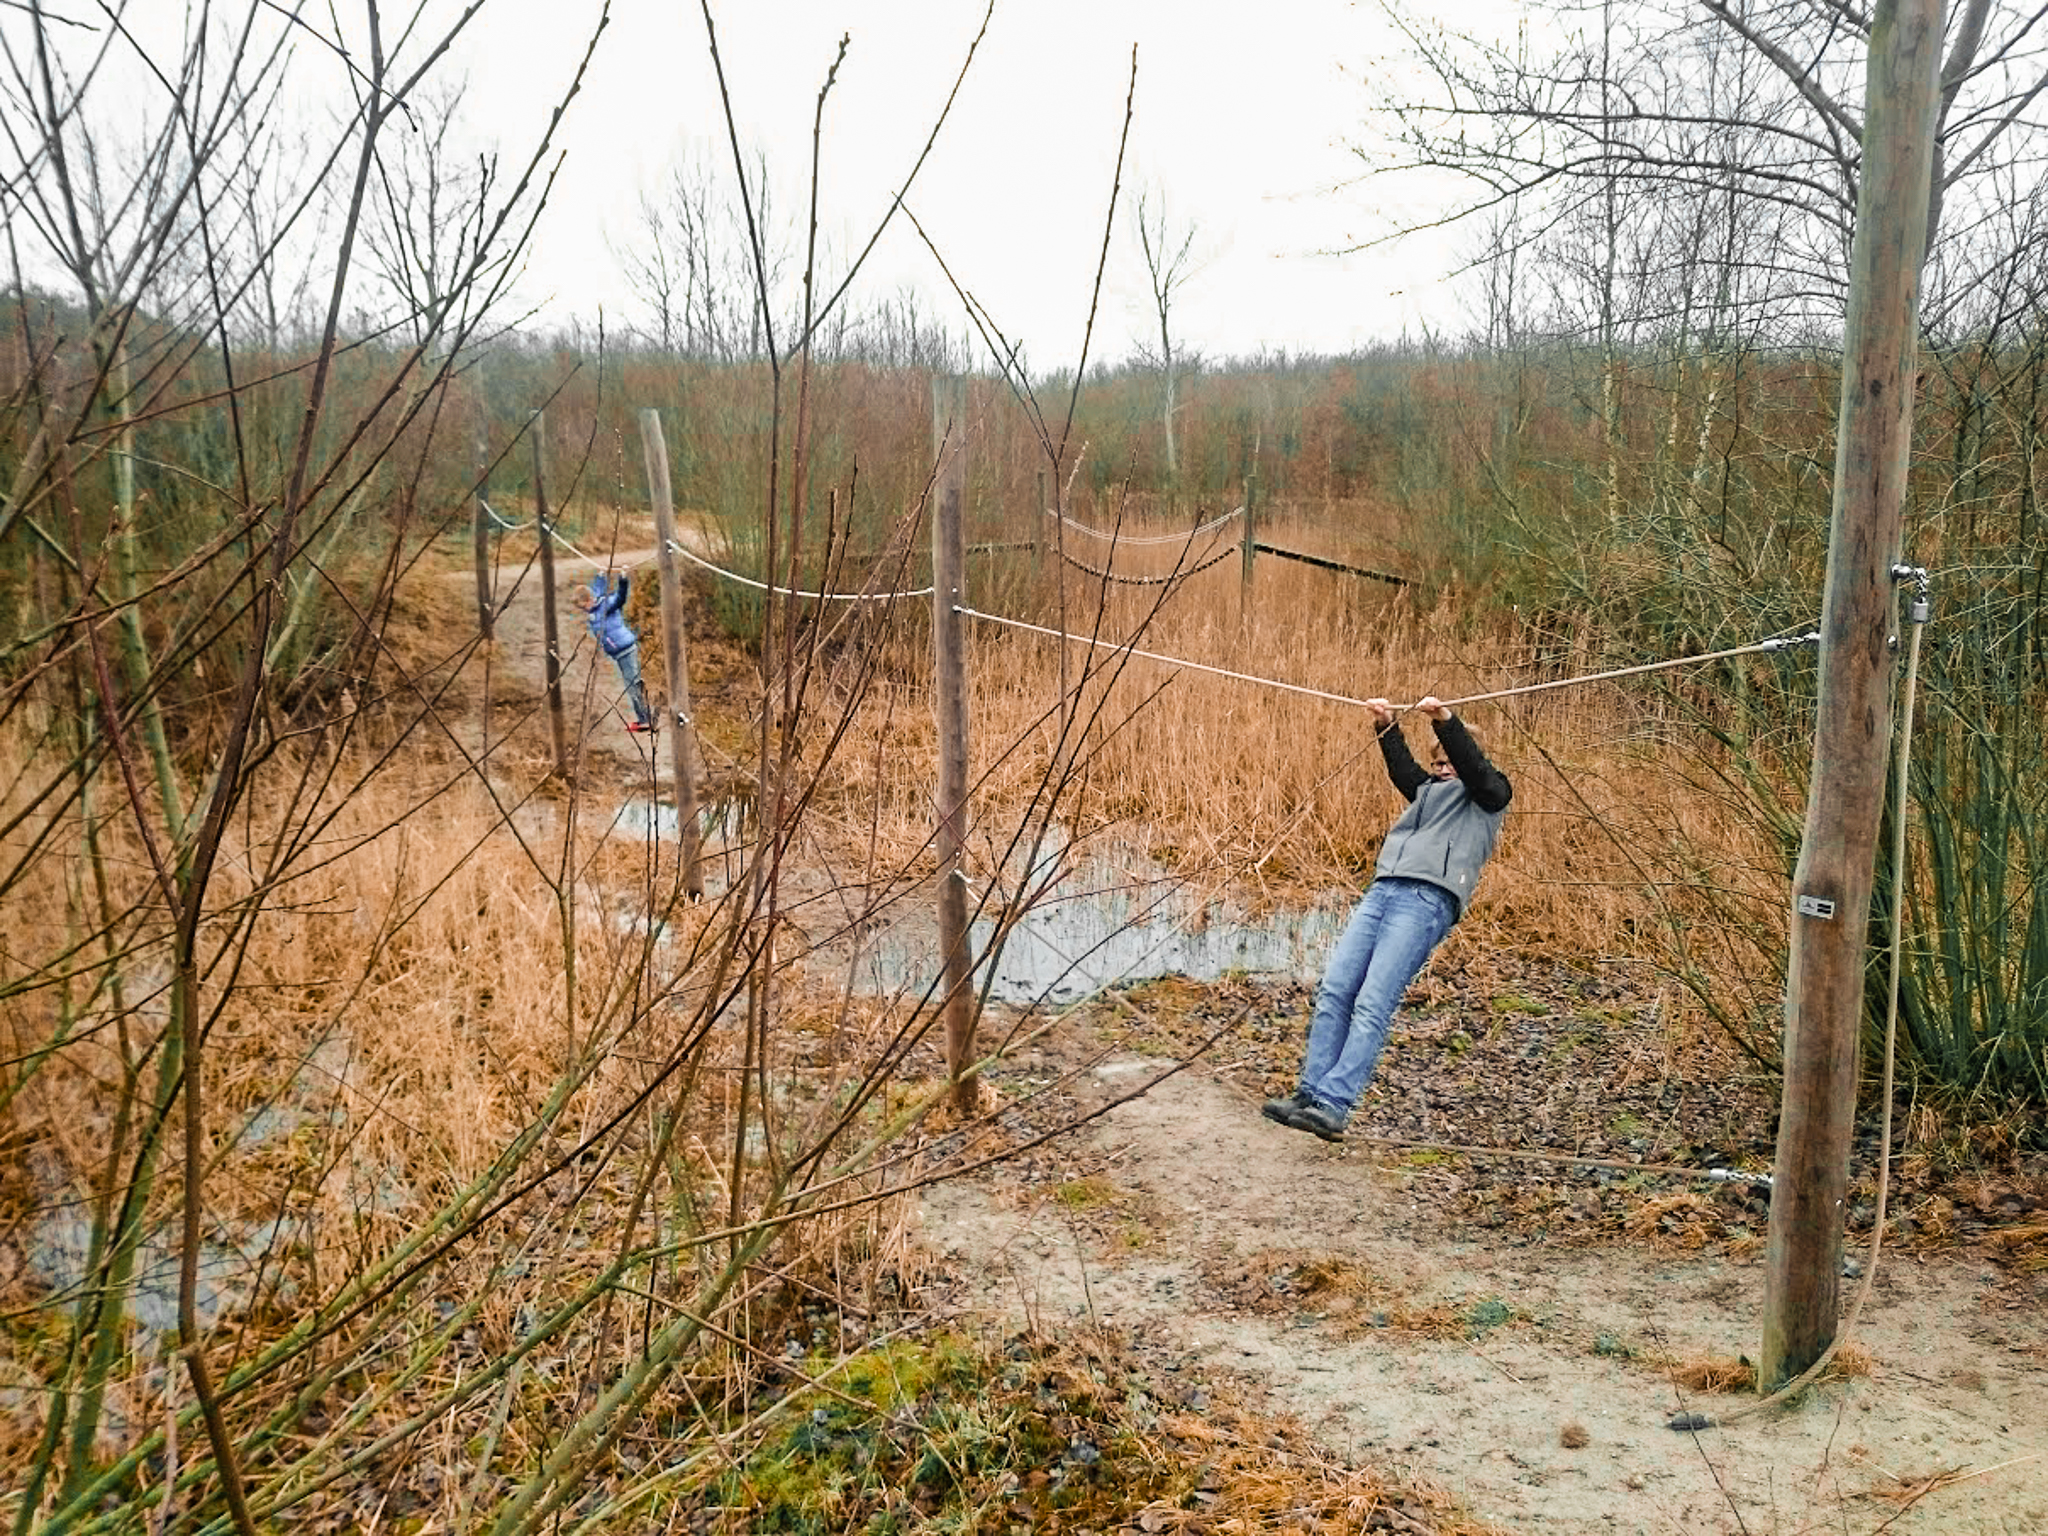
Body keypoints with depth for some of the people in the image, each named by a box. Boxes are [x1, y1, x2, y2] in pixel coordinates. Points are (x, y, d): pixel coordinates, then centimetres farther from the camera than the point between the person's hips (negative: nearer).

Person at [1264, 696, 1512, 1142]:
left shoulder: (1489, 796, 16)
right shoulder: (1429, 792, 35)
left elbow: (1474, 767, -1)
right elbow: (1403, 769, 24)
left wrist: (1445, 721, -11)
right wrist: (1387, 726, 13)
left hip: (1428, 900, -7)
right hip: (1382, 891, 7)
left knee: (1372, 1005, -18)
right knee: (1334, 990, -8)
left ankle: (1333, 1106, -24)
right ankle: (1309, 1093, -9)